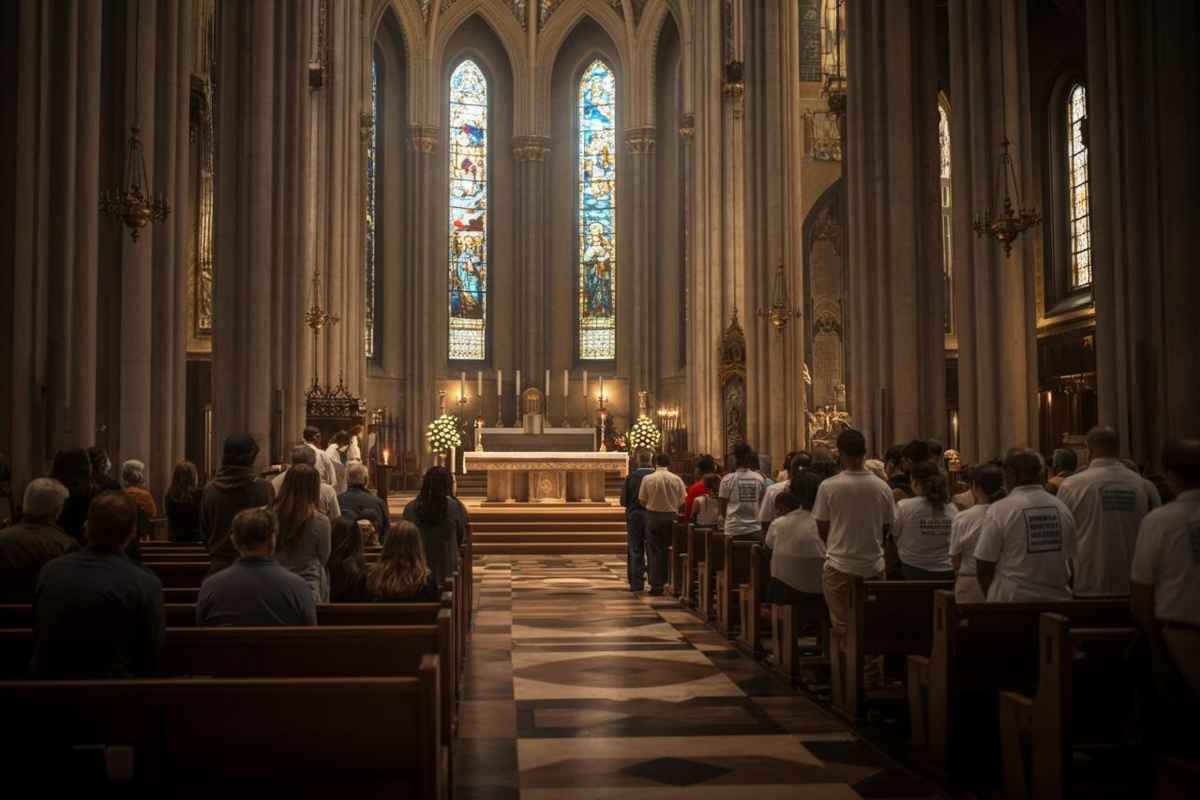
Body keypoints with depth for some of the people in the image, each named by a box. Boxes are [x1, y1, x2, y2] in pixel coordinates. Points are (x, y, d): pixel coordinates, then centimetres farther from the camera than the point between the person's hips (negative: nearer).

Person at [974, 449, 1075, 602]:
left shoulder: (1000, 510, -11)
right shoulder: (1062, 508, 3)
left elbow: (983, 566, -8)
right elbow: (1070, 559, 10)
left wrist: (992, 598, 7)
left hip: (1013, 600, -4)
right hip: (1057, 600, 4)